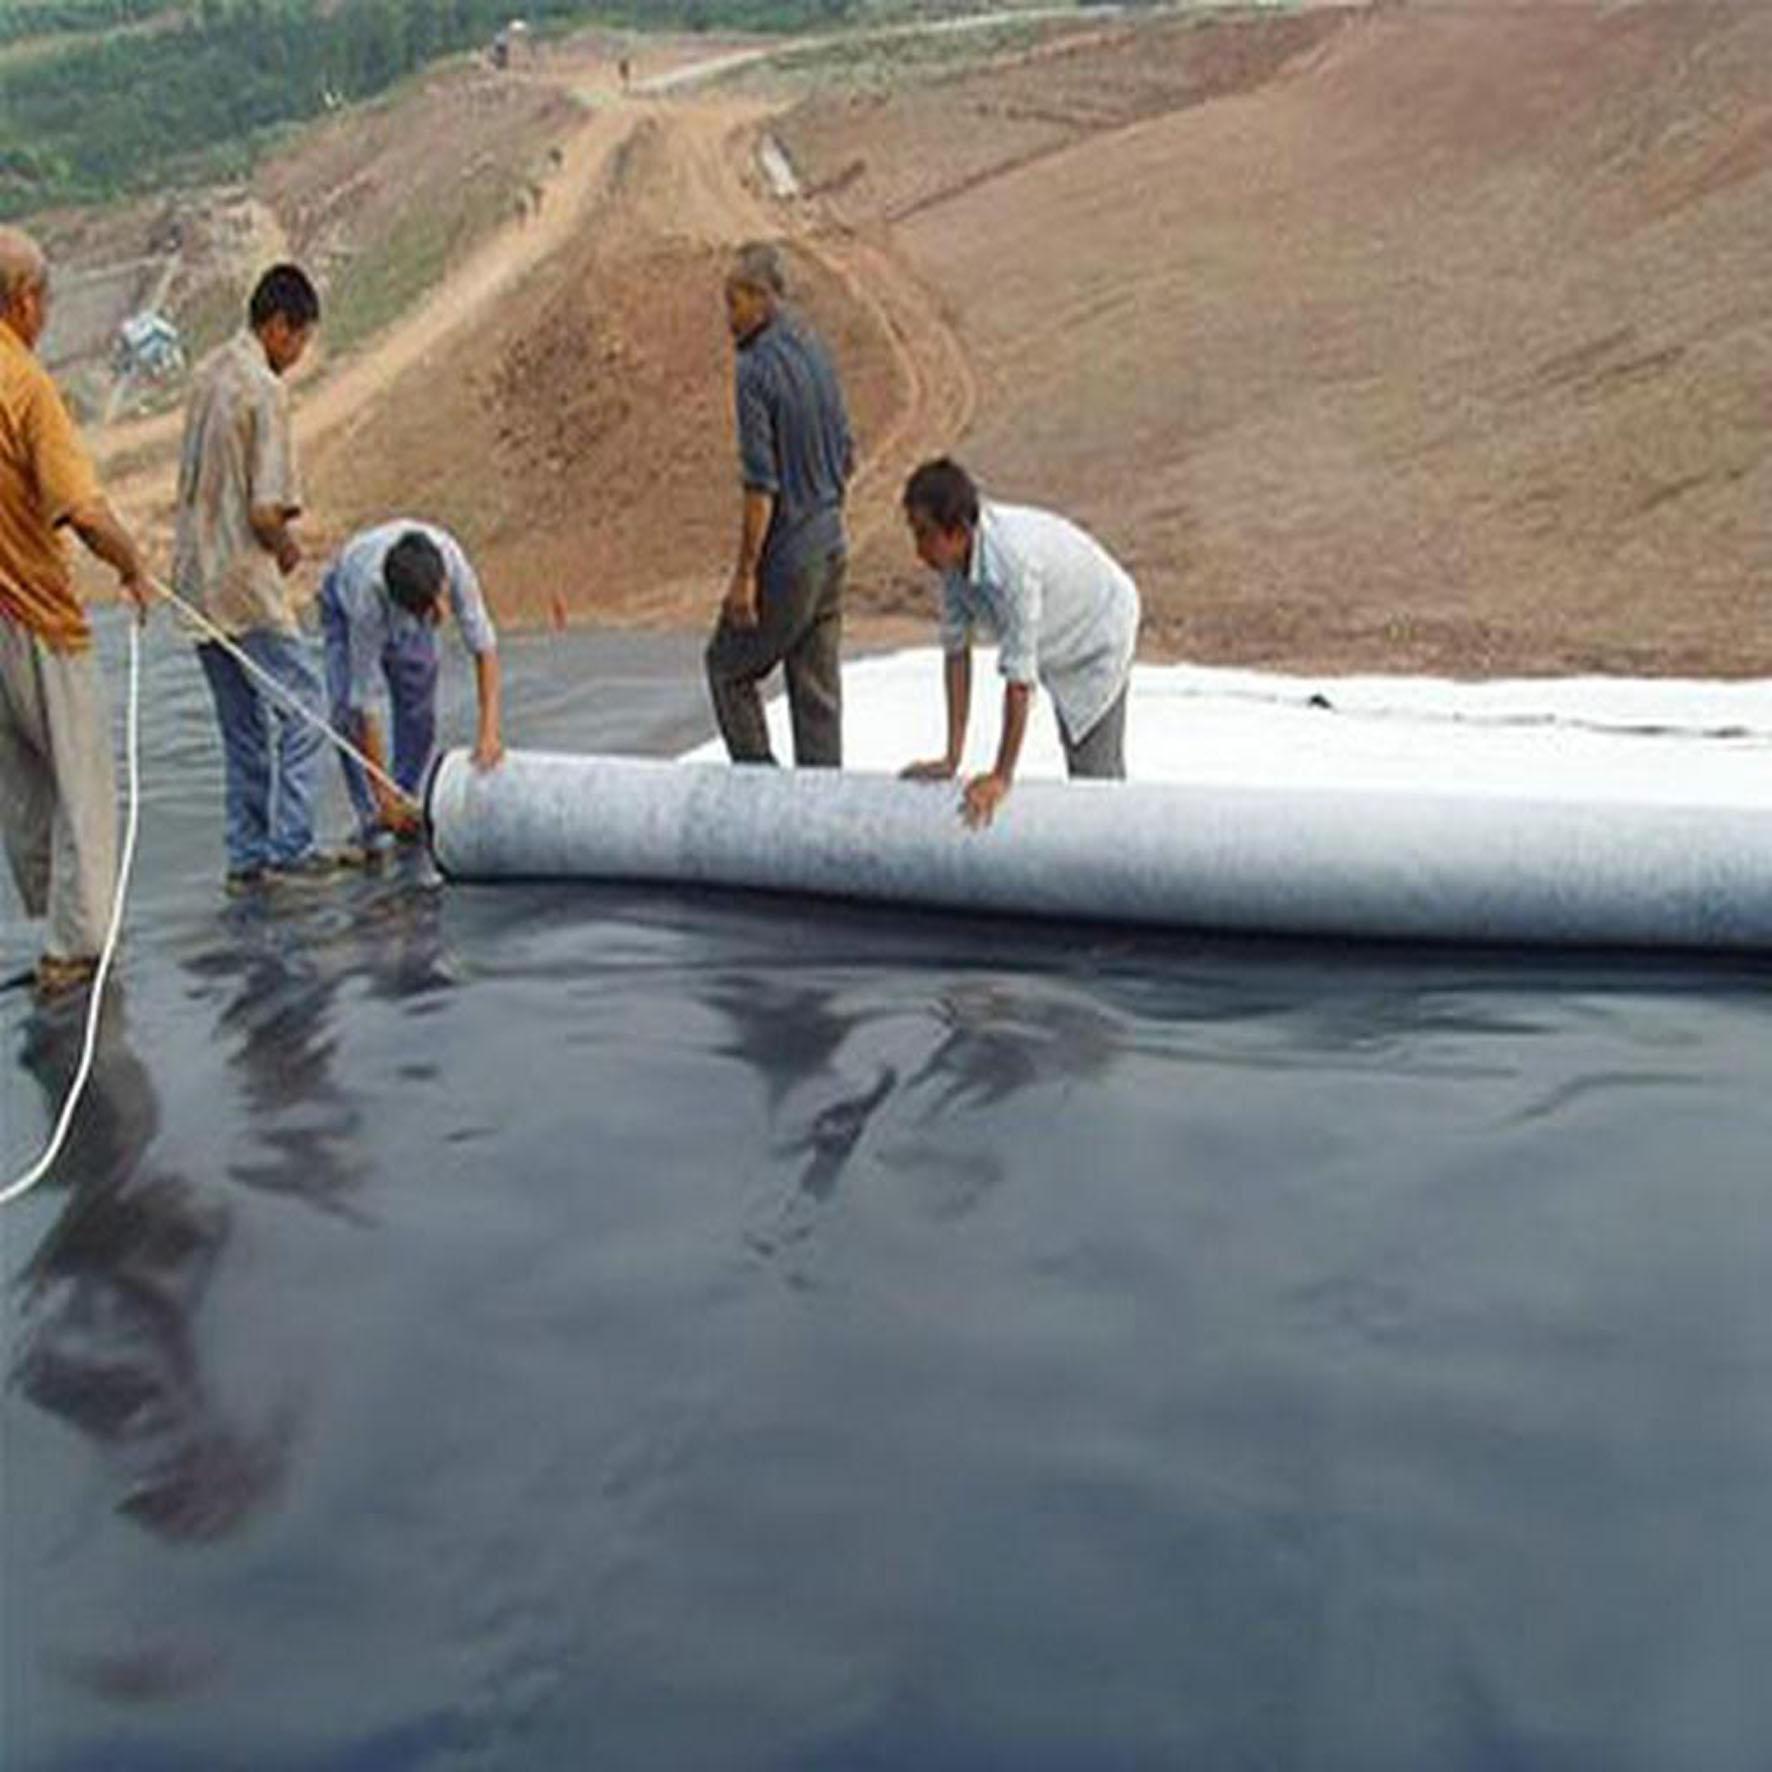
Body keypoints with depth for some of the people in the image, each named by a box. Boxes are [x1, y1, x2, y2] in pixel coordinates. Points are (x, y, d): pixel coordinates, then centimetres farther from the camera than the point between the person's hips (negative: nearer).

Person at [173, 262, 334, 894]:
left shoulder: (208, 376, 12)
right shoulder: (265, 390, -15)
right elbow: (267, 511, -20)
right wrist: (289, 547, 0)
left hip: (195, 581, 8)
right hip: (244, 583, -8)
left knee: (243, 725, 13)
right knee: (300, 706, 0)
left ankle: (247, 856, 15)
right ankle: (290, 846, -1)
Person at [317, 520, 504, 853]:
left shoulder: (450, 557, -40)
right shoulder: (369, 596, -44)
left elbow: (483, 645, -31)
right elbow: (362, 704, -39)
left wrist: (489, 729, -41)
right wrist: (383, 793, -37)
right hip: (345, 604, -3)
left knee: (418, 711, -5)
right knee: (348, 712, -18)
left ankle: (404, 815, 8)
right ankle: (372, 819, -8)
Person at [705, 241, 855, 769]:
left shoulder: (756, 370, -17)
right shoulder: (816, 351, 8)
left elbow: (761, 485, -21)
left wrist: (745, 573, -16)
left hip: (786, 557, -8)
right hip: (830, 546, 8)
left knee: (729, 666, 10)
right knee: (818, 686, 12)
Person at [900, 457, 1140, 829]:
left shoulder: (1013, 561, -42)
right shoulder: (955, 554, -21)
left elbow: (1019, 678, -40)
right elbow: (956, 650, -15)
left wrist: (1001, 777, -36)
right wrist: (952, 757, -14)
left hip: (1099, 634, -7)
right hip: (1060, 646, 8)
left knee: (1095, 772, -10)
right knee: (1073, 752, 21)